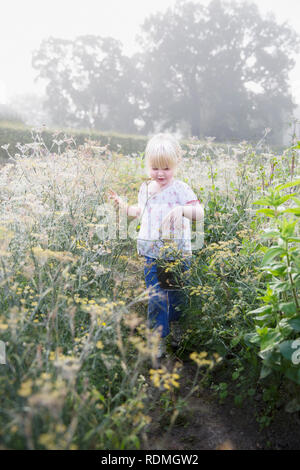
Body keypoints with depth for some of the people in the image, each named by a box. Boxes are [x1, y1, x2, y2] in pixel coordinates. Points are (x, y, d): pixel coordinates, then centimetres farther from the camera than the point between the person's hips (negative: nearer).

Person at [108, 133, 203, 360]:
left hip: (178, 254, -3)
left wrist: (182, 209, -39)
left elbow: (199, 212, -22)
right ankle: (159, 339, 16)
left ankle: (176, 326, 43)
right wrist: (122, 203, 19)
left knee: (177, 294, 15)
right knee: (156, 298, 4)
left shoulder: (180, 189, -12)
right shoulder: (146, 189, 5)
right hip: (153, 254, 3)